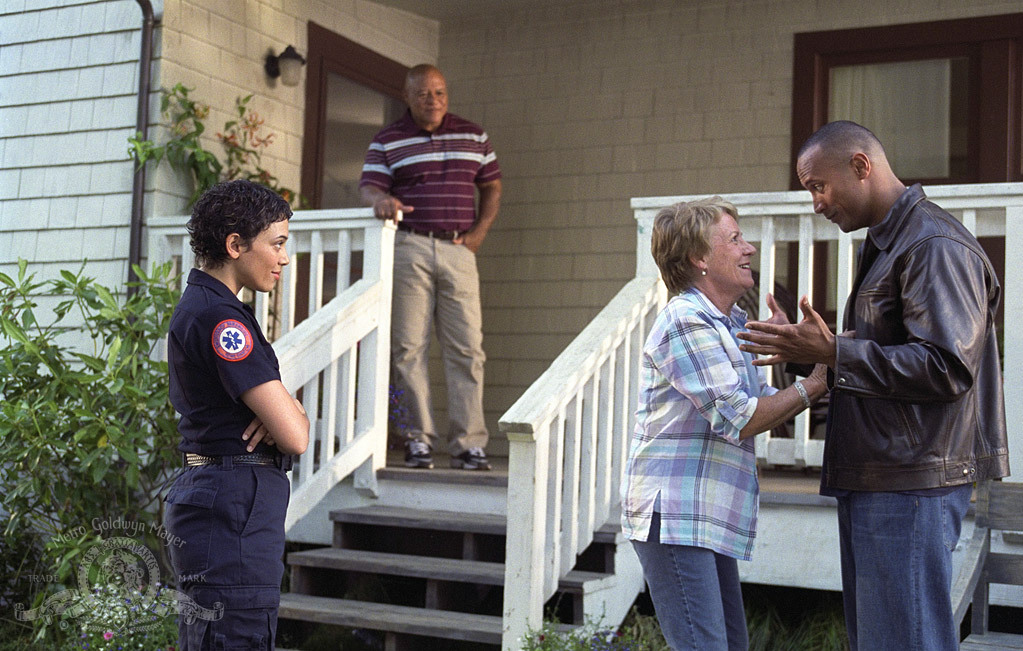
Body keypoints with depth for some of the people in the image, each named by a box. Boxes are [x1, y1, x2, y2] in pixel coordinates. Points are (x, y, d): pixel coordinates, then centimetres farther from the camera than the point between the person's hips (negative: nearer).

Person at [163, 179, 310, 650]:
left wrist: (280, 408, -4)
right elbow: (295, 436, -21)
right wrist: (291, 413, 2)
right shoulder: (218, 316, -17)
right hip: (235, 508, -11)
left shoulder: (200, 306, 15)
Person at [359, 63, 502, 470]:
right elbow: (369, 186, -3)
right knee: (409, 346, -2)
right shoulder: (387, 141, 7)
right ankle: (419, 438, 5)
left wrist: (479, 233, 6)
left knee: (467, 348, -2)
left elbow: (492, 187, 19)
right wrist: (380, 200, -28)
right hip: (408, 249, -2)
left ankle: (468, 444, 1)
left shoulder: (473, 137, 15)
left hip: (458, 250, 2)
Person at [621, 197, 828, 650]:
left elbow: (762, 407, 16)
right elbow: (739, 419, -17)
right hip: (674, 516, -10)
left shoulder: (729, 325, 19)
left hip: (708, 519, 10)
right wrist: (816, 383, -10)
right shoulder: (685, 321, -13)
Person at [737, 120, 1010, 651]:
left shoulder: (935, 245, -13)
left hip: (911, 488, -11)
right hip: (872, 483, 11)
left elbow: (946, 368, -22)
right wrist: (805, 352, 16)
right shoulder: (884, 246, 21)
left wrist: (832, 353, -20)